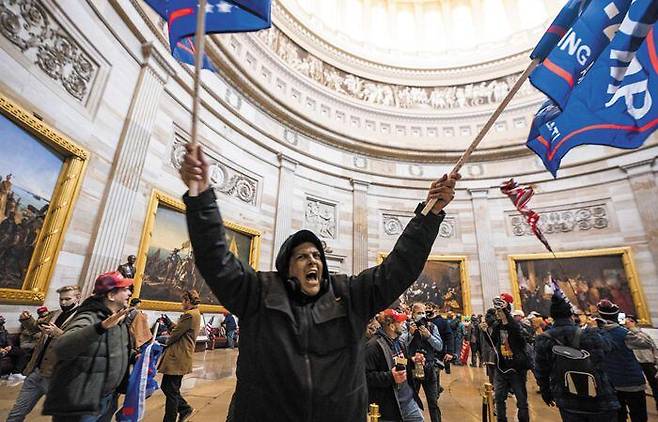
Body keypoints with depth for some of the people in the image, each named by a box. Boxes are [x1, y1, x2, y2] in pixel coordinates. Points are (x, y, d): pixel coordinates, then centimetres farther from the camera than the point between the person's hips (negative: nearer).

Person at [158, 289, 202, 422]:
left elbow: (175, 334, -15)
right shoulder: (196, 314, 14)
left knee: (171, 391, 3)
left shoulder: (189, 315, -19)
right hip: (180, 357, 10)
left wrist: (167, 344, 4)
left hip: (177, 358, -10)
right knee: (166, 386, 18)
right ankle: (185, 408, 28)